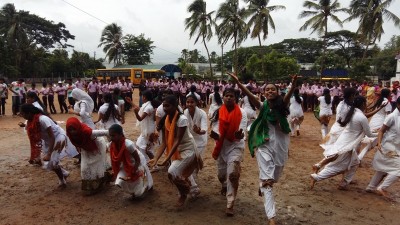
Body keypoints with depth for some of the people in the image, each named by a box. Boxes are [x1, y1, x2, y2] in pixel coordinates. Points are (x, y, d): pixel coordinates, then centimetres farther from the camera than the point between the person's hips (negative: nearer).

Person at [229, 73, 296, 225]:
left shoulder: (282, 105, -3)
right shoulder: (262, 106, -4)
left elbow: (289, 94, -24)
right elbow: (249, 95, -19)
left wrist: (294, 84, -44)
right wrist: (238, 82, -33)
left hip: (281, 146, 2)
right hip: (265, 146, -2)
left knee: (274, 178, 19)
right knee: (267, 181, -7)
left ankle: (262, 187, 54)